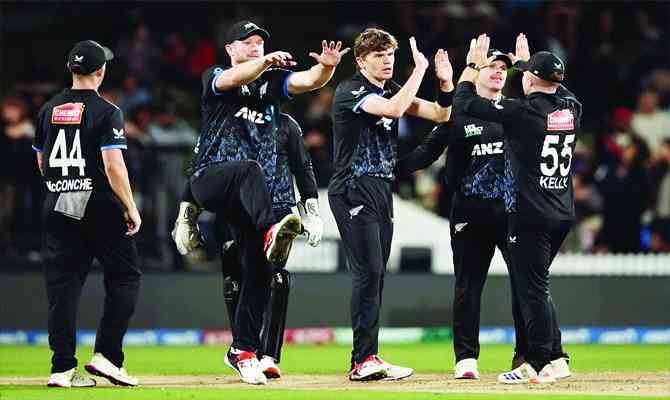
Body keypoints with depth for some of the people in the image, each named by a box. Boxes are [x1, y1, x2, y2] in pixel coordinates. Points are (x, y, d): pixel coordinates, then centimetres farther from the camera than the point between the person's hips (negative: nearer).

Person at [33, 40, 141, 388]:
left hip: (56, 208, 5)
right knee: (124, 277, 7)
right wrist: (131, 209, -10)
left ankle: (62, 368, 0)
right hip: (99, 206, -5)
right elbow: (114, 166, -15)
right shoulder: (106, 112, -8)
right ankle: (106, 356, -3)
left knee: (62, 285, 4)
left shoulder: (49, 110, 9)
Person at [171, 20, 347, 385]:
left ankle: (243, 351, 7)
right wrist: (266, 62, -36)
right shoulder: (215, 77, 7)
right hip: (210, 176, -5)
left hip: (251, 192, 5)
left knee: (258, 268, -2)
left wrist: (327, 67, -24)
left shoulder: (273, 81, 17)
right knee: (249, 168, -38)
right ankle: (271, 232, -65)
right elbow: (233, 79, -18)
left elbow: (309, 81, -1)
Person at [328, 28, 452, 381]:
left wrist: (445, 83, -6)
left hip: (382, 191, 8)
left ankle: (362, 361, 8)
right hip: (353, 189, -8)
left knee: (375, 275, 6)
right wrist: (420, 69, -20)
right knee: (368, 271, -15)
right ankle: (366, 360, -17)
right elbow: (394, 109, -27)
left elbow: (440, 115, 12)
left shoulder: (391, 90, 15)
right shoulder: (350, 92, -10)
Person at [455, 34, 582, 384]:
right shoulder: (571, 109, 3)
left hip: (530, 217, -7)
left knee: (532, 289, -3)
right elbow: (555, 88, 30)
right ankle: (552, 356, 21)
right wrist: (523, 60, 40)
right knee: (536, 286, 20)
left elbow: (464, 101, -8)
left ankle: (541, 365, -3)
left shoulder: (521, 111, -15)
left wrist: (474, 63, 6)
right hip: (563, 215, 7)